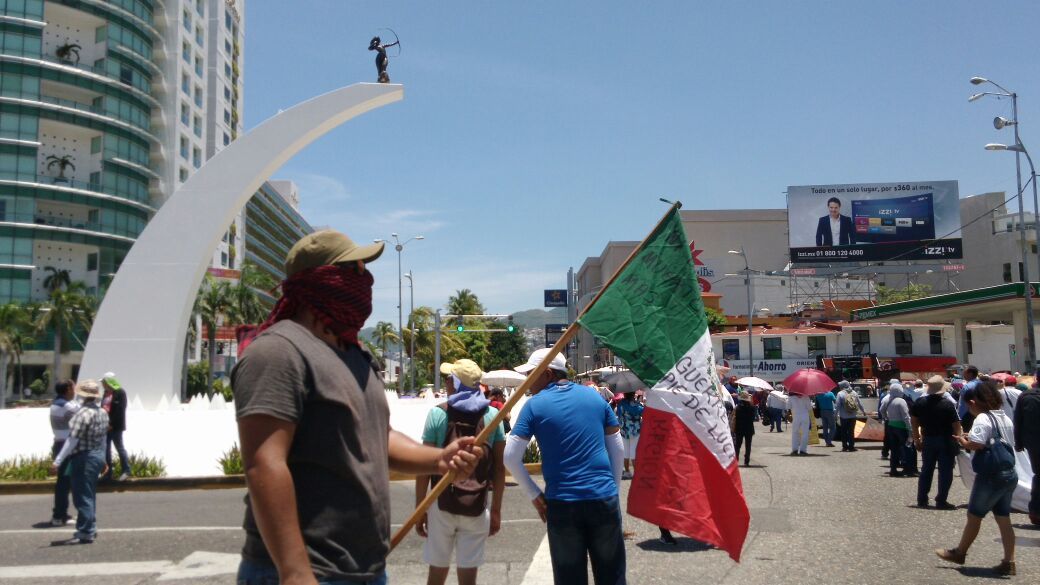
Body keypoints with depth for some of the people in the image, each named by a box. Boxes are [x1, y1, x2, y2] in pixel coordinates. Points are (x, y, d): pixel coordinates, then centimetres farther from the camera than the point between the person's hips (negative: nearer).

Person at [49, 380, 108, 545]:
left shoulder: (83, 413, -19)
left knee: (82, 496, -4)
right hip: (98, 455, 9)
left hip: (84, 457, -9)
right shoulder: (103, 412, 8)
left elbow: (73, 439, -22)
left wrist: (58, 461, -21)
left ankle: (85, 533, -1)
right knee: (90, 495, 19)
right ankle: (91, 528, 27)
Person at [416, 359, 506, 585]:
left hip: (441, 505, -1)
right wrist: (496, 510, 8)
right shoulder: (493, 415, 0)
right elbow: (499, 467, 1)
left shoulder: (438, 414, -5)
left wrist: (419, 509, 0)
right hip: (477, 508, 1)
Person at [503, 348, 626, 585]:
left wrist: (534, 495, 3)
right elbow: (618, 449, 9)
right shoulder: (594, 397, 7)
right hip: (604, 499, 2)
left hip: (562, 503, -2)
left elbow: (511, 457, -5)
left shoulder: (535, 405, -2)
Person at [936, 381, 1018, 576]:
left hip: (991, 476, -8)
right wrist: (971, 437, 13)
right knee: (1004, 519, 11)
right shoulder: (1006, 418, 11)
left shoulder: (983, 418, -15)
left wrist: (963, 441, -6)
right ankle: (1009, 562, 11)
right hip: (1010, 474, 8)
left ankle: (959, 552, 21)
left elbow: (976, 444, -27)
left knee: (974, 516, 7)